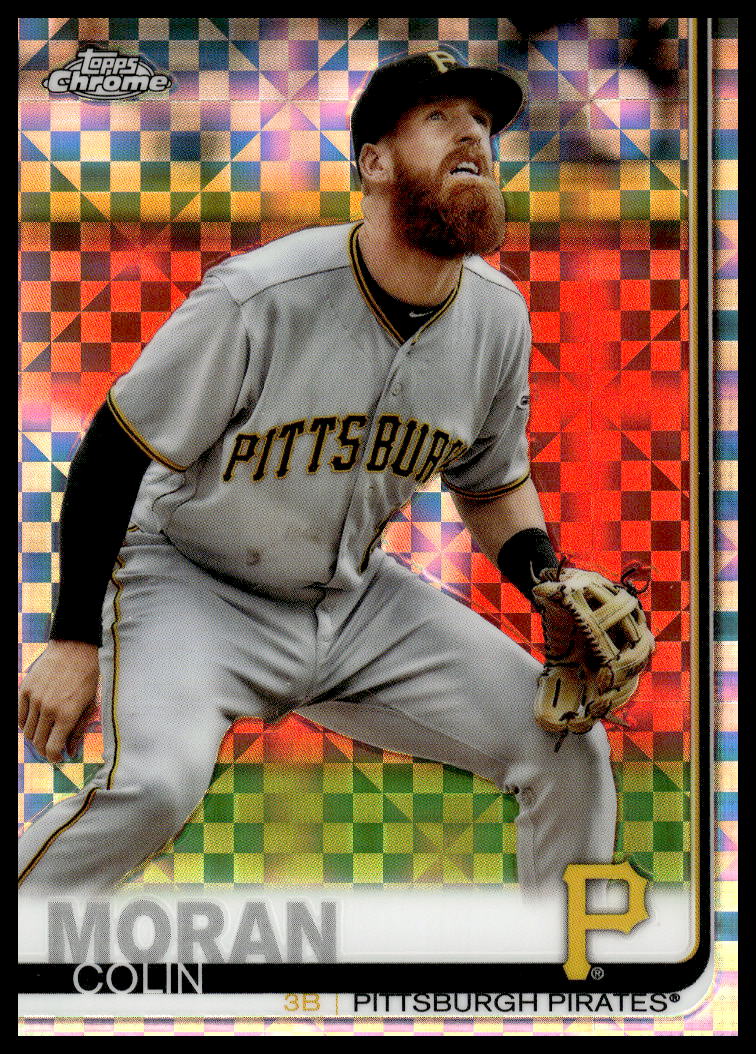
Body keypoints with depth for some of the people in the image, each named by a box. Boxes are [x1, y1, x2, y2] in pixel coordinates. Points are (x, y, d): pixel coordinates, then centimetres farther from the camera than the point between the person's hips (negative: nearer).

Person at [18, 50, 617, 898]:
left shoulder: (498, 317, -5)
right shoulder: (256, 298, -23)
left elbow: (493, 483, 10)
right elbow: (115, 454, -14)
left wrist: (553, 585, -8)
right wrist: (74, 638, -14)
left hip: (357, 602, 5)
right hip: (193, 587, -5)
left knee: (570, 749, -4)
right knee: (156, 783, -33)